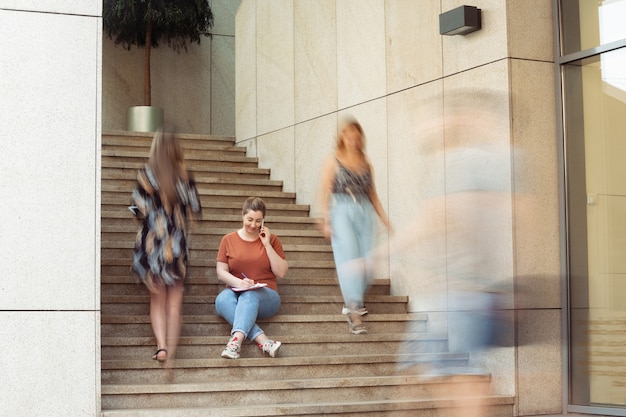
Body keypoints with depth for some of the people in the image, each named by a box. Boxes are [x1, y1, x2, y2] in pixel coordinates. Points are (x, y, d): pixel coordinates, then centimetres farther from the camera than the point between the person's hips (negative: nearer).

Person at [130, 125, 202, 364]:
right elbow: (196, 210, 1)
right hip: (177, 244, 1)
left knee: (157, 300, 12)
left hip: (152, 243, -1)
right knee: (174, 303, 9)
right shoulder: (184, 176, -2)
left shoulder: (145, 175, -5)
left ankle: (161, 346, -5)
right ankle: (171, 353, 5)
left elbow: (139, 209, -7)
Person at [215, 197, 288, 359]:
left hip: (265, 296, -1)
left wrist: (267, 244, -5)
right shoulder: (228, 239, 10)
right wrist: (239, 282, -17)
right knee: (222, 299, -35)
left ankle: (236, 340, -57)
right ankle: (264, 341, -48)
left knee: (249, 296, -37)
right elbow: (221, 272, 4)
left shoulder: (271, 239, 9)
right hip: (235, 292, 1)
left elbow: (281, 272, 2)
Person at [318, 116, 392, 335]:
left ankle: (352, 301, 21)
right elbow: (325, 191, 0)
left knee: (366, 262, -2)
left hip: (365, 213, 4)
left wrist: (385, 218, 16)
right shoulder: (333, 161, 4)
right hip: (342, 212, -4)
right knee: (348, 257, -15)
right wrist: (326, 220, -9)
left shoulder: (366, 163, 15)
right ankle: (354, 310, -18)